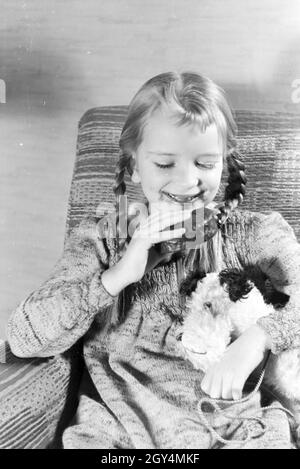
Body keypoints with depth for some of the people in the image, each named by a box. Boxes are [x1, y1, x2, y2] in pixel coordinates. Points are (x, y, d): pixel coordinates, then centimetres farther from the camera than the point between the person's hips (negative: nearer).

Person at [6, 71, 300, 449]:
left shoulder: (256, 234, 3)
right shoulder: (100, 238, 3)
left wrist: (255, 339, -28)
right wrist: (120, 274, -16)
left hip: (230, 426, 1)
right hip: (118, 426, 0)